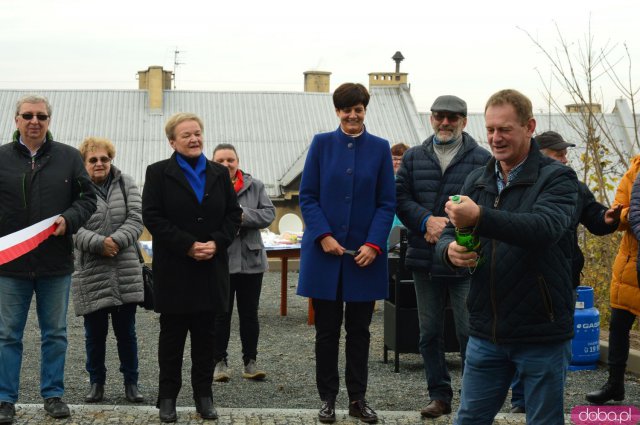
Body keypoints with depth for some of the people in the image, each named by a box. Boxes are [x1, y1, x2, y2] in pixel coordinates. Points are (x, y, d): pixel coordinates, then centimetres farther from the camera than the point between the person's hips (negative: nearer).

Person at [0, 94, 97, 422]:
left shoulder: (69, 157, 4)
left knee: (55, 333, 10)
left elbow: (88, 198, 7)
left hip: (56, 261, 1)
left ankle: (53, 394, 22)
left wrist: (69, 219, -12)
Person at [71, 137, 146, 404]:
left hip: (126, 273, 2)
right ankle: (96, 382, 21)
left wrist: (116, 240, -17)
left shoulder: (125, 184, 7)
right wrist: (99, 243, -22)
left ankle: (131, 382, 20)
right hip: (90, 274, -2)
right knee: (95, 333, 7)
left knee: (126, 331, 9)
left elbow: (135, 219, -2)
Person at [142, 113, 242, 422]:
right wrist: (188, 245, -16)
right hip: (174, 269, -3)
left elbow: (233, 214, 8)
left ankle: (204, 396, 14)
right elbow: (153, 217, -8)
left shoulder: (219, 174, 11)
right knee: (172, 334, 3)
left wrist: (217, 242, -10)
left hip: (211, 268, 3)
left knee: (205, 335, 7)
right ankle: (167, 397, 10)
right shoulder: (158, 173, 0)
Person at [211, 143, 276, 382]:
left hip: (251, 260, 2)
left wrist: (243, 216, -16)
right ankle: (219, 362, 16)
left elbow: (268, 214, -4)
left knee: (249, 313, 9)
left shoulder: (254, 186, 3)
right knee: (220, 314, 6)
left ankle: (250, 362, 18)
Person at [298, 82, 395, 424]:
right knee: (327, 329, 5)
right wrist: (323, 235, -12)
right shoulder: (321, 144, 3)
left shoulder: (380, 148, 4)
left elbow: (387, 203, 2)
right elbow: (307, 196, 0)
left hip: (364, 253, 1)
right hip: (325, 252, -1)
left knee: (359, 329, 7)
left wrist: (374, 244, -11)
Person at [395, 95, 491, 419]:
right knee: (429, 333, 10)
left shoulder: (482, 159, -1)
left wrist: (450, 226, -15)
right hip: (424, 259, 4)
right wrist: (428, 221, -13)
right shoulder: (414, 158, 11)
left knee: (469, 332, -3)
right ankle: (439, 396, 21)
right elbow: (401, 198, 4)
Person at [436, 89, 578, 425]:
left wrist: (479, 218, -38)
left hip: (541, 334, -5)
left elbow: (545, 228, -26)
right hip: (486, 333, 5)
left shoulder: (556, 178, -7)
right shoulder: (477, 180, 11)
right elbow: (448, 234, 11)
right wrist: (450, 250, -15)